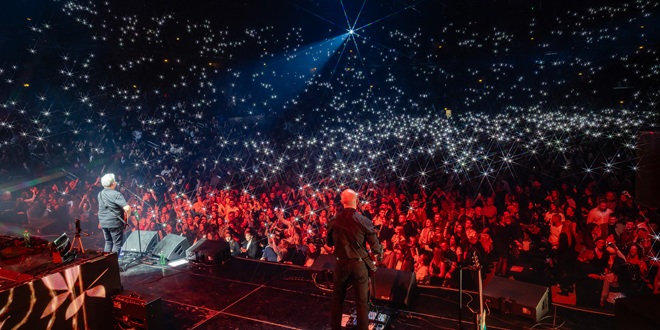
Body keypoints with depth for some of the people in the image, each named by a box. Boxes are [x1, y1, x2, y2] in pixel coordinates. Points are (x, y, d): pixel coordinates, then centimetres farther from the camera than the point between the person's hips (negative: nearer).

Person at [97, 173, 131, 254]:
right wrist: (126, 213, -7)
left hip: (103, 222, 8)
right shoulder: (116, 194, -18)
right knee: (117, 243, 3)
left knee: (108, 242, 19)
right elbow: (127, 208, -26)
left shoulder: (100, 194, 7)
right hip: (115, 223, -7)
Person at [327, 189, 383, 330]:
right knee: (361, 302, 10)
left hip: (341, 264, 2)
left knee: (337, 299, 19)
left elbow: (329, 243, 8)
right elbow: (375, 246, -9)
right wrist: (380, 254, 13)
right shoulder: (364, 221, -14)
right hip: (359, 264, -2)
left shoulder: (333, 221, -7)